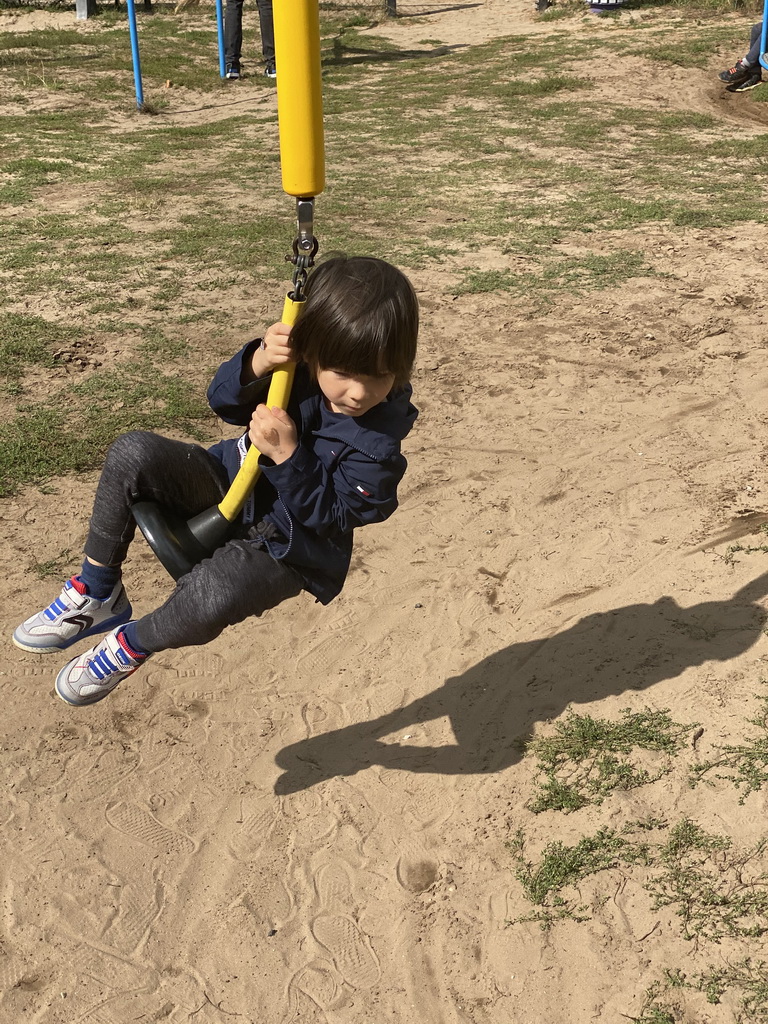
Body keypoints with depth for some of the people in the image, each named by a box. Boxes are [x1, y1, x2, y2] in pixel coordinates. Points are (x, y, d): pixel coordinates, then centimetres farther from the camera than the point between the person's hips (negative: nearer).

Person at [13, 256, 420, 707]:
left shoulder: (380, 437, -23)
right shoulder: (297, 363, -12)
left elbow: (335, 517, -21)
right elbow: (224, 401, -6)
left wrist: (287, 457, -35)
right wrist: (257, 364, -28)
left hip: (286, 545, -5)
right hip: (231, 483, 5)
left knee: (213, 592, -36)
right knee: (133, 454, -18)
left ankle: (131, 645, -1)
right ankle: (97, 594, -3)